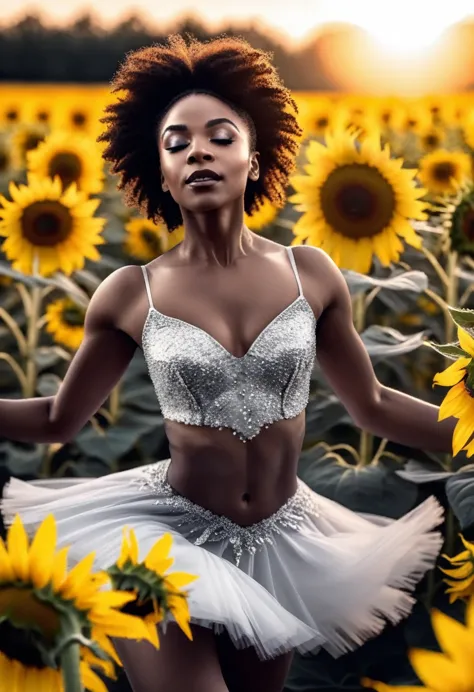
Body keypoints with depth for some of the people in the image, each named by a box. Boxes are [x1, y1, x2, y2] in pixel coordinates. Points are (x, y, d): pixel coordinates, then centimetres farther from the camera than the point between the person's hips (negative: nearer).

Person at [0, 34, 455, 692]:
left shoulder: (310, 273, -5)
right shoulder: (129, 294, -9)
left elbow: (374, 406, 6)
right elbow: (56, 419, 2)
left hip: (280, 540, 3)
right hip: (167, 535, -2)